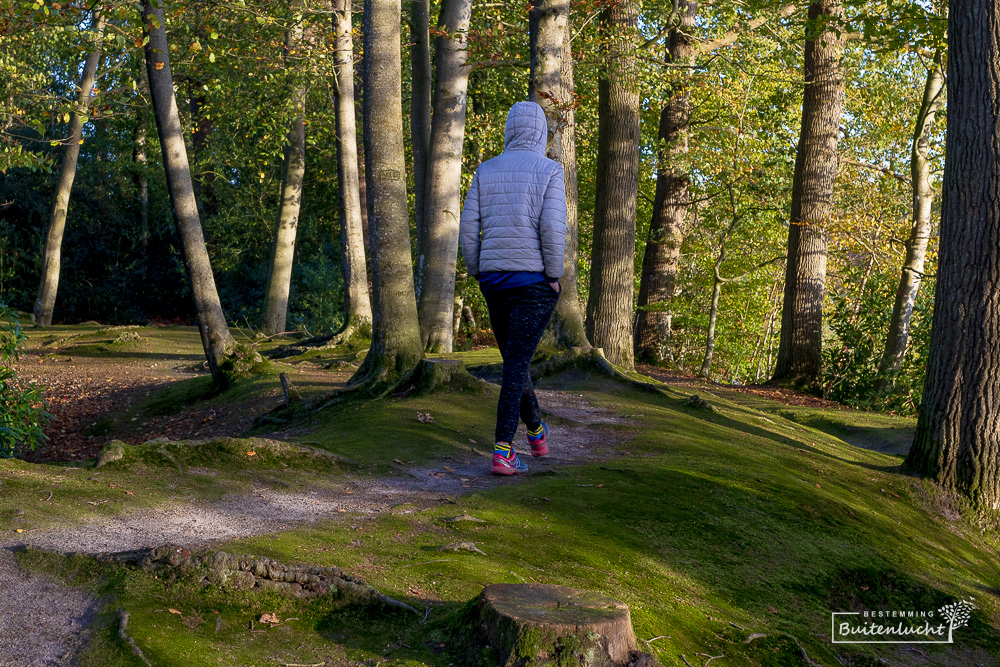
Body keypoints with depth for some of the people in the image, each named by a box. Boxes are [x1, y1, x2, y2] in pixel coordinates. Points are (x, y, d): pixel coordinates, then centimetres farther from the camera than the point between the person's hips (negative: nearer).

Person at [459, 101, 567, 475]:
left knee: (513, 358, 18)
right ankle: (503, 451, -10)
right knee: (517, 364, -4)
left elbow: (468, 228, 2)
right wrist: (554, 276, -6)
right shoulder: (549, 170, -4)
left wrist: (478, 274, 12)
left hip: (494, 280, 4)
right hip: (534, 282, -4)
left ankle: (536, 432, 36)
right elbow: (552, 227, -16)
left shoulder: (486, 171, 7)